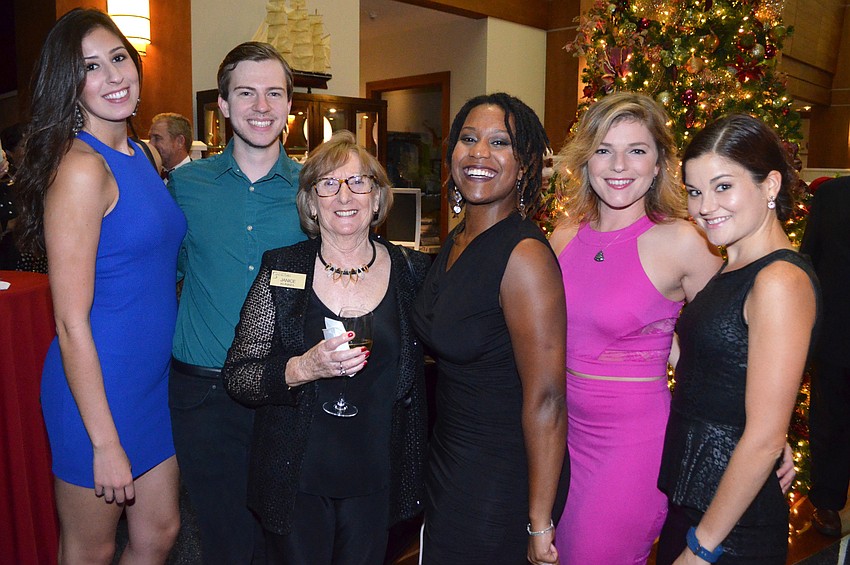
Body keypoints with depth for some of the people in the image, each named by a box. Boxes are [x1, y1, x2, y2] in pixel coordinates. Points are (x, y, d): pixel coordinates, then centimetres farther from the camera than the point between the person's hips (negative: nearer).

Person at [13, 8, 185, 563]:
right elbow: (71, 322, -21)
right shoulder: (81, 167, -19)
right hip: (96, 388, -7)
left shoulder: (137, 154, 7)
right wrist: (104, 443, -19)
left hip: (153, 378, 8)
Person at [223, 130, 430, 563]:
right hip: (295, 479, -1)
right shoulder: (281, 272, -8)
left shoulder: (413, 272, -4)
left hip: (376, 480, 2)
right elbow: (236, 378, -8)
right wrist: (302, 369, -24)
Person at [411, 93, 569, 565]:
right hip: (450, 465, 8)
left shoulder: (525, 256, -22)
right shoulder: (456, 242, 4)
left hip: (504, 478, -8)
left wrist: (539, 525, -21)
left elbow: (545, 398, -23)